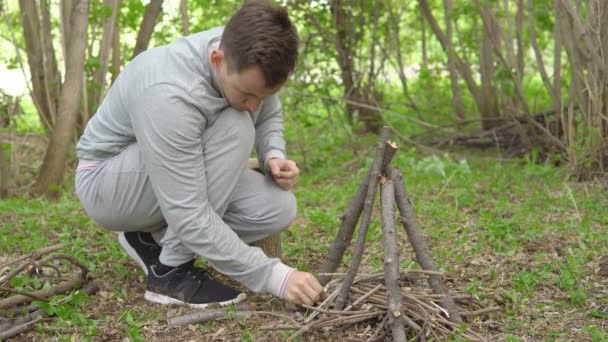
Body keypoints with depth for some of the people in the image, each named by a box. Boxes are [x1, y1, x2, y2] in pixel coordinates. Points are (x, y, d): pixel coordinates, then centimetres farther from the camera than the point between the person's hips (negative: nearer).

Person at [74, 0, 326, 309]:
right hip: (107, 183, -7)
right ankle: (170, 271, -19)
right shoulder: (170, 94, -38)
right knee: (234, 129, -30)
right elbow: (189, 216, -38)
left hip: (180, 173, 7)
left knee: (279, 208, -14)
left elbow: (269, 115, 6)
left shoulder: (249, 61, -16)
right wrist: (273, 275, -38)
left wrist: (273, 155, -16)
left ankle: (151, 237, 5)